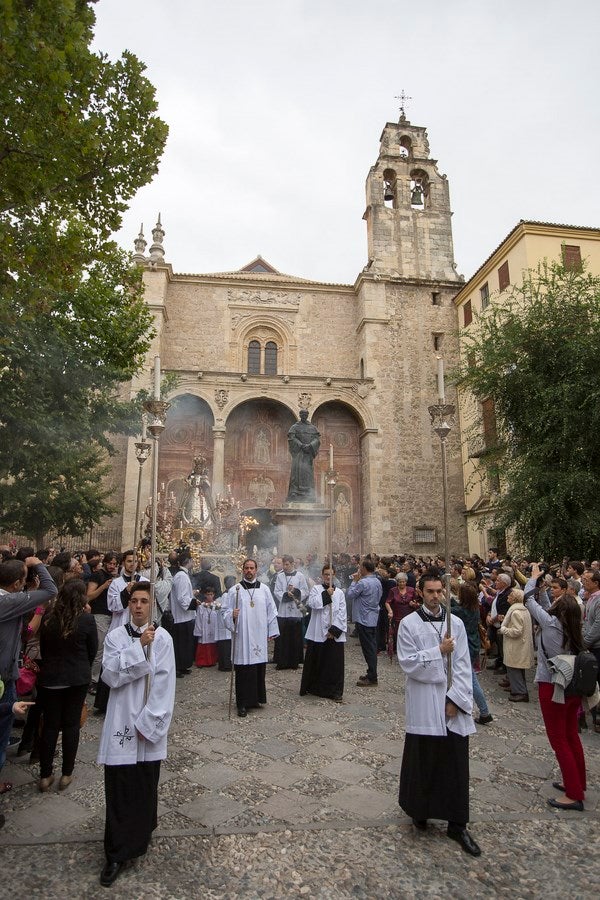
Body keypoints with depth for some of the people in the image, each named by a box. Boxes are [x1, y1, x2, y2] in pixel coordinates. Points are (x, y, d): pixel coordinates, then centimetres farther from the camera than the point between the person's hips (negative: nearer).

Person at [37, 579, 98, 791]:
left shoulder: (48, 617, -9)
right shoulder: (87, 619, -16)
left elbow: (42, 646, 5)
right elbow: (93, 649, -3)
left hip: (49, 677, 2)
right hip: (77, 678, -2)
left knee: (49, 726, 13)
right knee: (71, 725, 11)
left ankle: (45, 776, 21)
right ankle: (66, 774, 20)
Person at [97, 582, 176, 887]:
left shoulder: (163, 638, -6)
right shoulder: (115, 636, -1)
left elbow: (163, 684, -7)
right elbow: (111, 676, -12)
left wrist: (147, 723, -11)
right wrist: (138, 646, -20)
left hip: (149, 724, 0)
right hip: (121, 722, 1)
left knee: (146, 783, 11)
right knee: (119, 786, 2)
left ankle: (141, 835, 32)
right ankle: (116, 853, 16)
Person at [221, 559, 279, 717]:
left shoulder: (264, 589, 6)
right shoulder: (234, 590, 0)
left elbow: (271, 611, 10)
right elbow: (225, 611, 1)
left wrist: (271, 632, 7)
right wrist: (232, 615, -21)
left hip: (259, 636, 3)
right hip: (241, 636, -2)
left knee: (259, 667, 7)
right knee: (243, 670, -2)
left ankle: (255, 698, 23)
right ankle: (243, 703, 8)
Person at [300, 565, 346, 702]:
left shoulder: (339, 592, 7)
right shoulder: (316, 588, 4)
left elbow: (342, 613, 1)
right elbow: (312, 603, -15)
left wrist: (334, 630, -8)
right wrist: (326, 594, -17)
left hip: (335, 633, 1)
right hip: (318, 632, -1)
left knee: (335, 663, 2)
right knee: (316, 661, 7)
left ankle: (335, 692, 12)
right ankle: (312, 687, 24)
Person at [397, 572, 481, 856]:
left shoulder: (456, 623, 3)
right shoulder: (409, 624, -5)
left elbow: (463, 666, 0)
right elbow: (407, 662, -11)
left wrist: (456, 699, -8)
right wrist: (438, 651, -17)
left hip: (453, 704, 3)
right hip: (423, 705, -2)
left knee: (456, 763, 8)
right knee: (423, 762, 11)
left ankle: (457, 824, 22)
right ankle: (419, 811, 33)